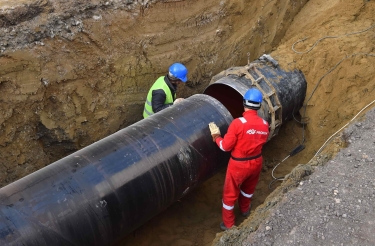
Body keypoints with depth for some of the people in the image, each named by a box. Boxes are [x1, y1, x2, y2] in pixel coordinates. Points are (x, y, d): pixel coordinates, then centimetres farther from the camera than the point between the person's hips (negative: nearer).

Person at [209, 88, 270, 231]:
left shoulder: (238, 123, -26)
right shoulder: (264, 124, -9)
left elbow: (226, 146, -19)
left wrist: (217, 138, -1)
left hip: (239, 164, -5)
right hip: (256, 162, 5)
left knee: (230, 194, 15)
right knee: (249, 188, 32)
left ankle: (228, 224, 30)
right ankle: (245, 209, 56)